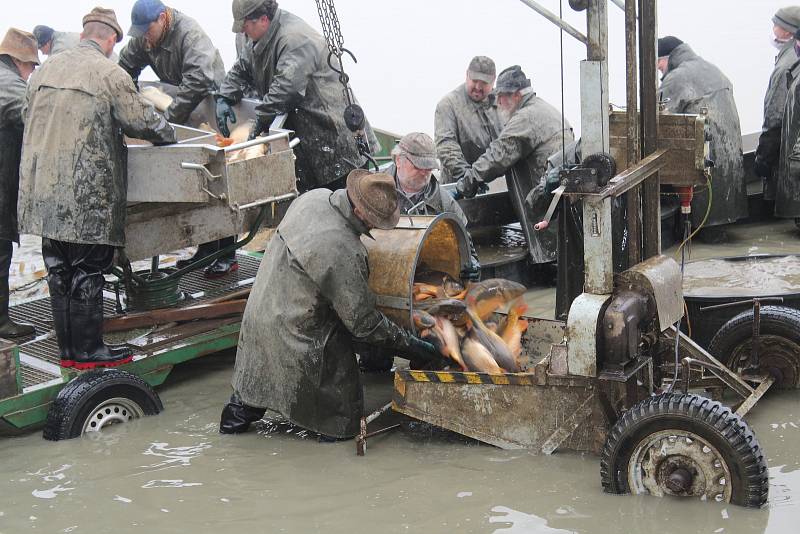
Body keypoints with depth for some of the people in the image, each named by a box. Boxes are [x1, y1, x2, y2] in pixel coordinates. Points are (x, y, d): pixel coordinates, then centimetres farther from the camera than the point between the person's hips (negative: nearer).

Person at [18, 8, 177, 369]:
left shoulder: (44, 71, 10)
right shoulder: (109, 74, -10)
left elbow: (28, 119, 19)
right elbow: (142, 120, -8)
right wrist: (168, 134, 11)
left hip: (43, 192, 6)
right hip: (87, 198, -6)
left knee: (59, 272, 13)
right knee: (87, 273, 3)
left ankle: (67, 349, 21)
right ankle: (88, 352, 11)